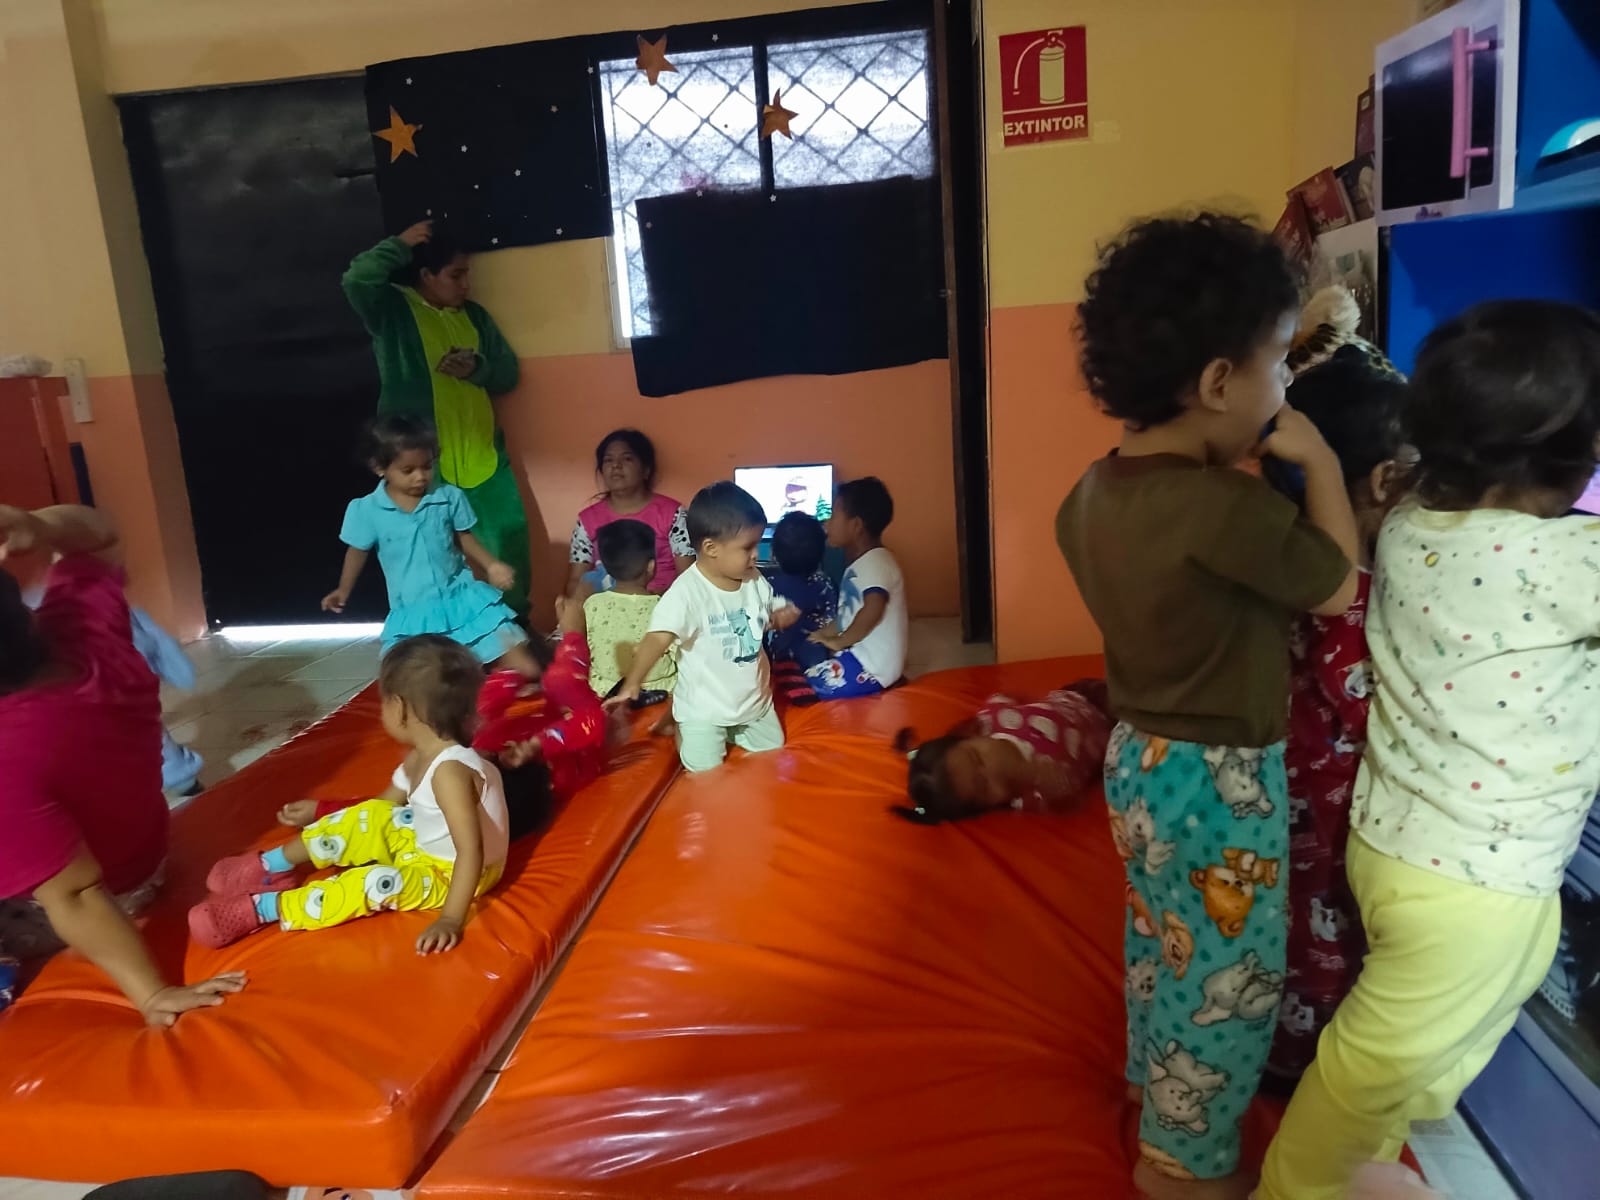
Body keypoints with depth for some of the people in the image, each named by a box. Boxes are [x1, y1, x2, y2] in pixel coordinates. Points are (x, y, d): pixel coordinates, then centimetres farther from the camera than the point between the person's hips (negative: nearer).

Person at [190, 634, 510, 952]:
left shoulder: (449, 771, -33)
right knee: (369, 820, 8)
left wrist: (450, 920, -39)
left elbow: (471, 850, -36)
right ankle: (272, 865, 15)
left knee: (381, 883, -29)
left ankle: (262, 908, -22)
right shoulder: (420, 757, -2)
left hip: (451, 873, -10)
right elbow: (386, 803, 14)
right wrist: (319, 812, 18)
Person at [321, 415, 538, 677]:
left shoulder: (450, 497, -5)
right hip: (412, 614, 0)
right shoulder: (366, 510, -7)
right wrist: (343, 591, 17)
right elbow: (358, 551, 9)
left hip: (462, 598, 0)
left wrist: (491, 565, -4)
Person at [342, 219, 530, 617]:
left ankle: (515, 621, 21)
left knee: (510, 536, 4)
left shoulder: (473, 315, 14)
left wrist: (478, 368, -8)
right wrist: (400, 246, -12)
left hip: (482, 450, 5)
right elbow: (356, 281, -23)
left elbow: (509, 372, 13)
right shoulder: (392, 310, -2)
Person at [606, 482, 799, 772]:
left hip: (755, 700, 6)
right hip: (704, 708, -6)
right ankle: (677, 728, 24)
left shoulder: (754, 580, -5)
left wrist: (780, 618, -11)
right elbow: (657, 639, -36)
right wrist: (631, 685, -48)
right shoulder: (687, 591, -28)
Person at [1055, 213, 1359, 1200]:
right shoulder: (1227, 508, -30)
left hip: (1144, 758, 9)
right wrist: (1319, 461, -5)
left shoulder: (1099, 488, -4)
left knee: (1166, 950, 27)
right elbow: (1338, 589, -15)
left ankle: (1159, 1099, 49)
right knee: (1229, 977, 14)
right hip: (1217, 781, -8)